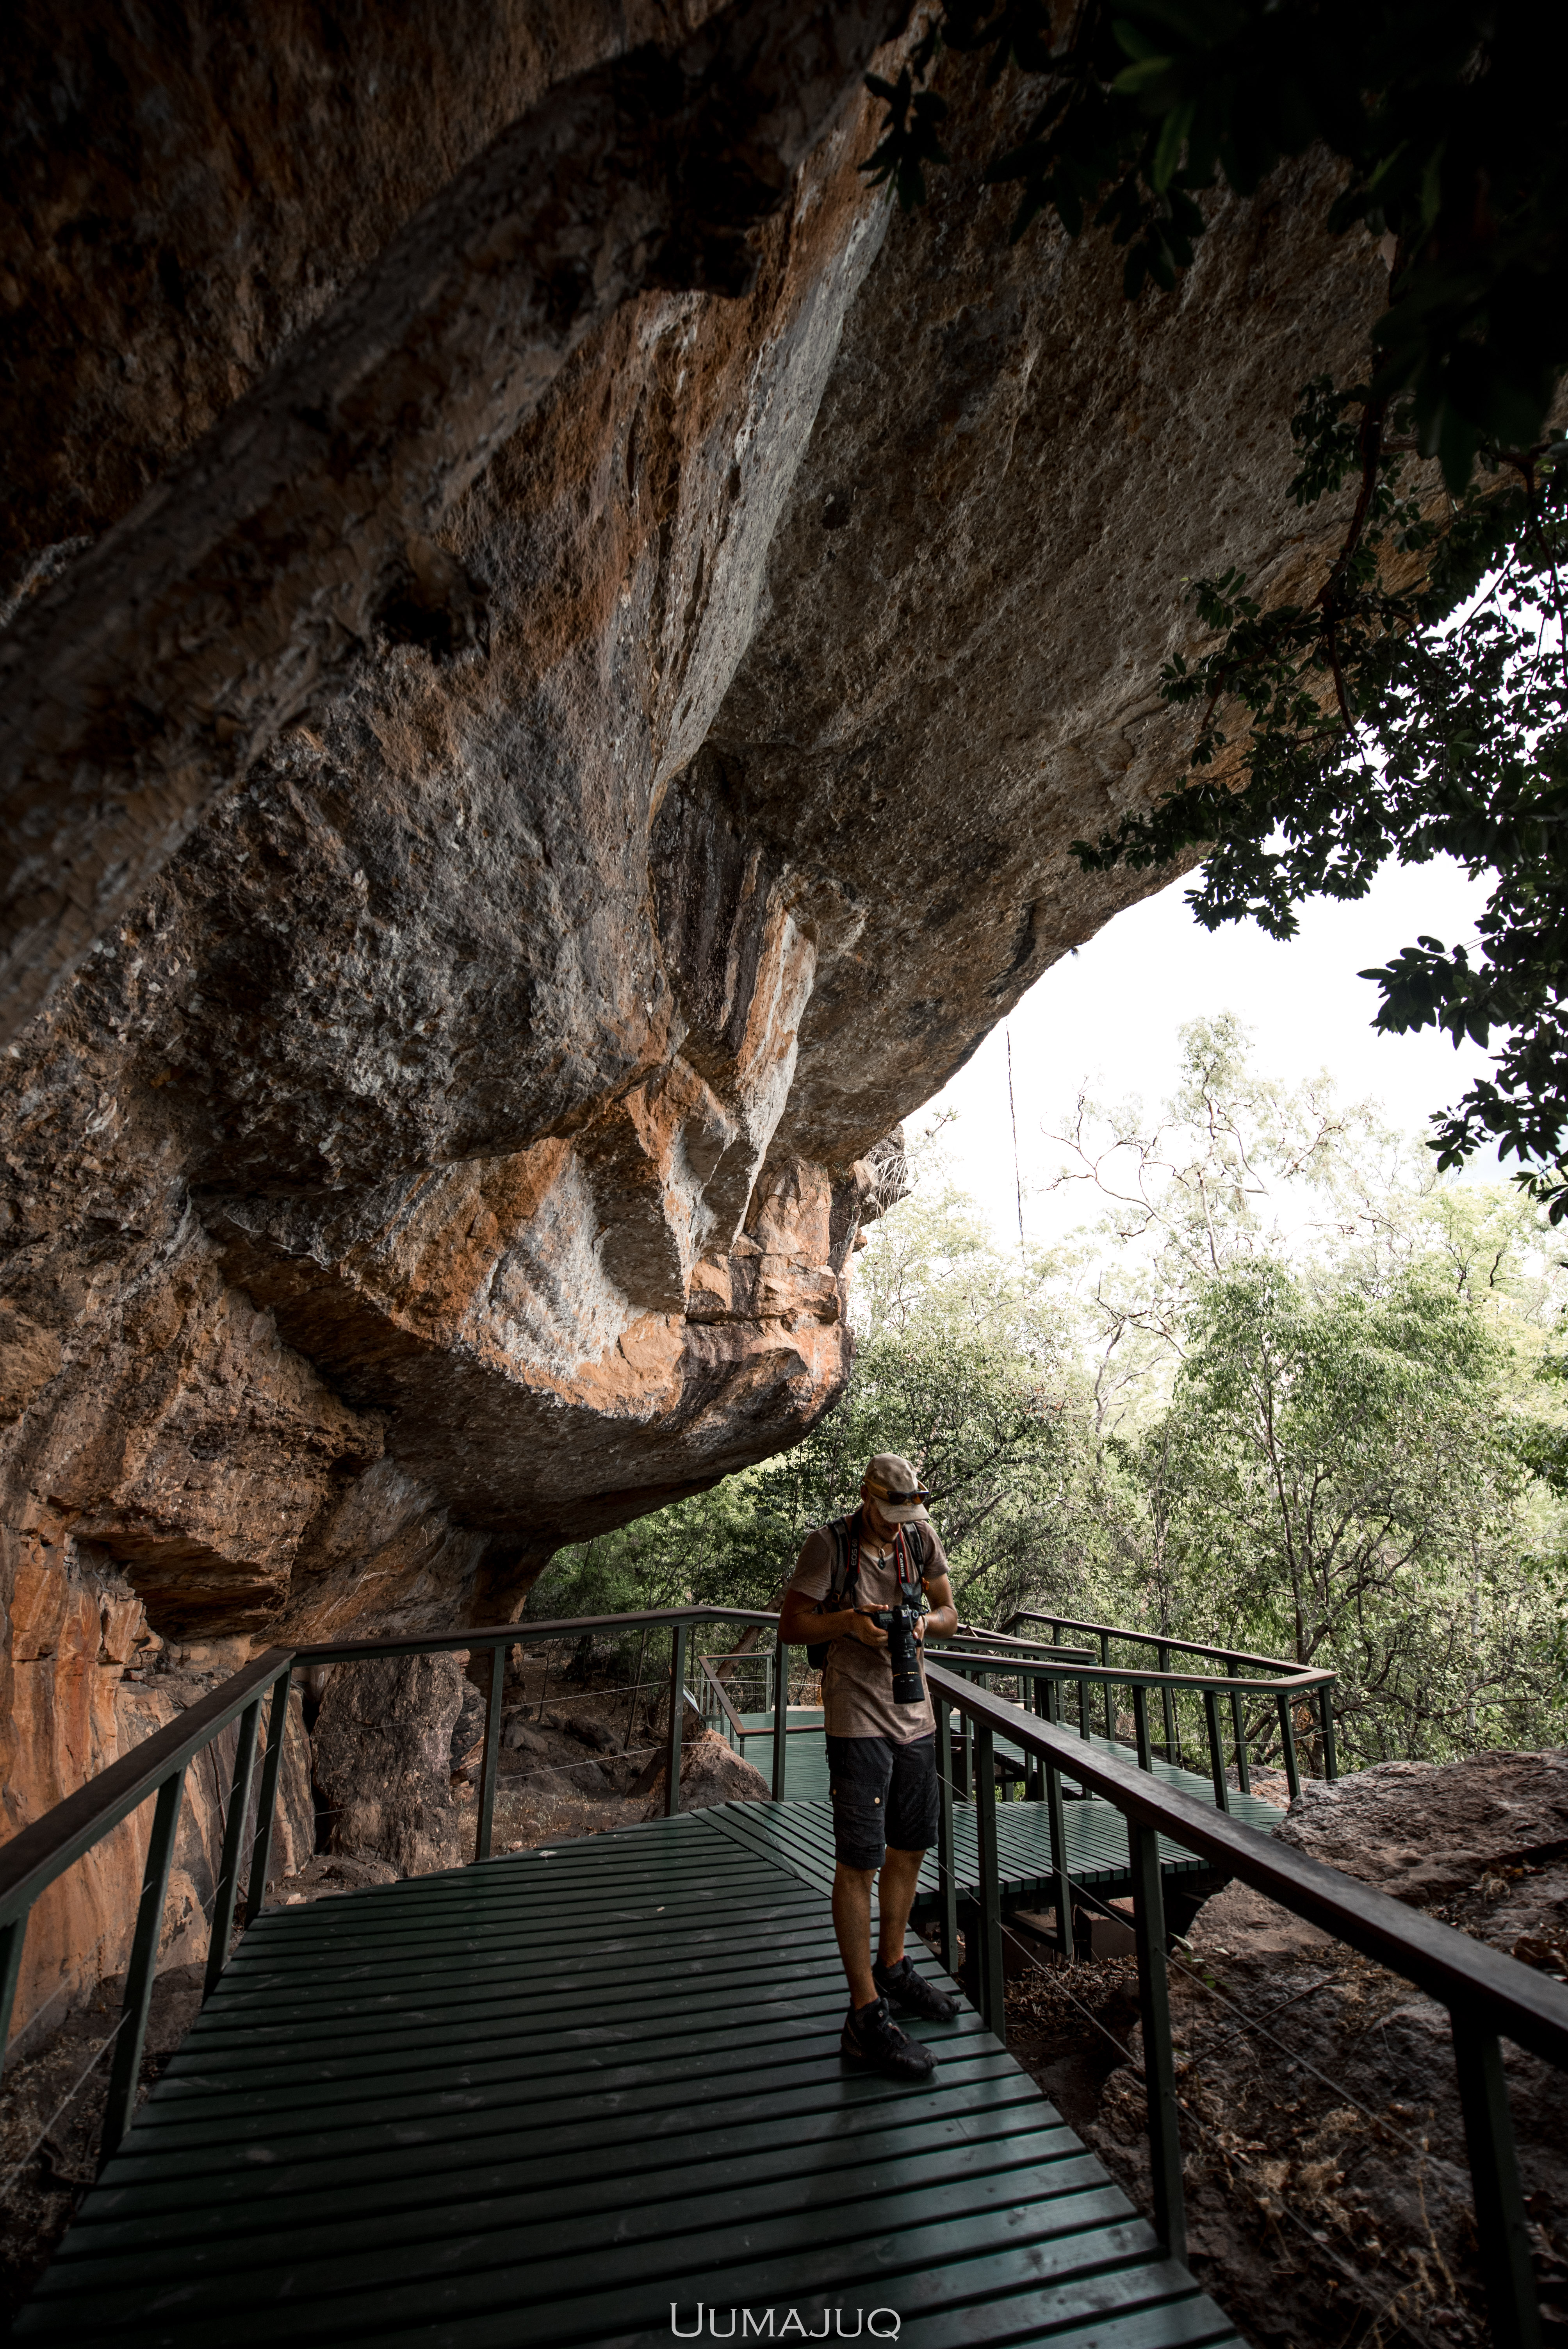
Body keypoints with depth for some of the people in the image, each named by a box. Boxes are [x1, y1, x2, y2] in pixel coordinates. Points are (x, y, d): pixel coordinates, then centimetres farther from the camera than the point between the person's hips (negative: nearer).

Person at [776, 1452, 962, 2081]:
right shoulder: (829, 1544, -15)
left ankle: (892, 1969, 39)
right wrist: (849, 1621, -26)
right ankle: (865, 2014, 12)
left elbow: (950, 1614, 8)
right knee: (860, 1860, -1)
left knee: (908, 1847, 19)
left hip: (914, 1716, 6)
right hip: (857, 1720, -6)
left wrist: (925, 1620, -15)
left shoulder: (921, 1538, -1)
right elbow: (790, 1627, -10)